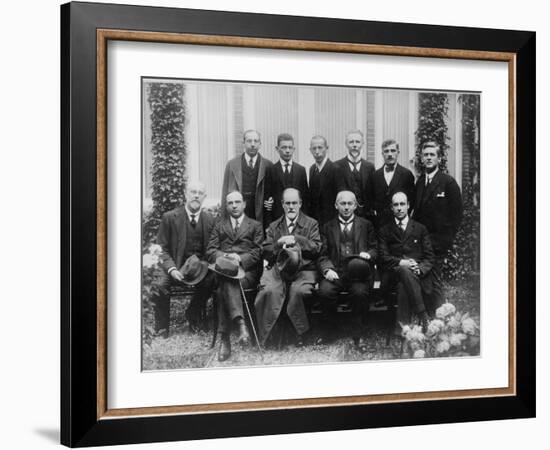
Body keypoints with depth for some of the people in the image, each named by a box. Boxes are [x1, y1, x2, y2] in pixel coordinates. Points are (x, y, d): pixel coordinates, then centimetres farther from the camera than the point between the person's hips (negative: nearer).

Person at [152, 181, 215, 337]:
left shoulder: (209, 220, 8)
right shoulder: (170, 217, 0)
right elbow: (161, 249, -1)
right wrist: (171, 269, -18)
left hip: (199, 267, 2)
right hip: (175, 265, -2)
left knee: (210, 280, -30)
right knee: (159, 284, -31)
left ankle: (192, 313, 1)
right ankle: (162, 329, -12)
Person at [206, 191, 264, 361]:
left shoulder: (255, 225, 23)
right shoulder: (219, 226, 29)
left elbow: (258, 252, 8)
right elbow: (210, 251, 15)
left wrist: (239, 258, -11)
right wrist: (224, 256, -8)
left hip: (247, 271, -1)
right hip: (223, 267, 1)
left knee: (223, 290, -36)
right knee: (227, 282, -39)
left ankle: (224, 339, -42)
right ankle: (241, 324, -52)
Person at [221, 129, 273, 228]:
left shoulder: (267, 165, 6)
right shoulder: (232, 164, 7)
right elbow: (225, 191, 7)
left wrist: (270, 203, -7)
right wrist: (224, 216, 2)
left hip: (260, 217, 0)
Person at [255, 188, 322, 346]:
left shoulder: (311, 224, 15)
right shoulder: (274, 226, 22)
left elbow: (316, 248, 2)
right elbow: (266, 254, 14)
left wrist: (296, 239, -9)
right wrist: (279, 243, -6)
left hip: (303, 269, -2)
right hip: (278, 269, 2)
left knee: (298, 291, -35)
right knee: (270, 290, -31)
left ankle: (300, 334, -20)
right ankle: (266, 337, -23)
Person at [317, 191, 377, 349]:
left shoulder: (366, 225, 18)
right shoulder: (328, 227, 17)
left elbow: (374, 249, 14)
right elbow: (323, 255, 10)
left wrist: (368, 254, -10)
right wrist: (327, 269, -10)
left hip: (358, 272, -1)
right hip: (335, 272, 1)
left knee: (360, 292, -32)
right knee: (324, 291, -30)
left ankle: (357, 334, -14)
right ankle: (329, 333, -10)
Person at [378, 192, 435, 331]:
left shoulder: (420, 229, 19)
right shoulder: (385, 231, 18)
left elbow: (429, 257, 10)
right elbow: (383, 257, 5)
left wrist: (420, 269, -12)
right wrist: (401, 263, -14)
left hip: (418, 274, 1)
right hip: (394, 272, 0)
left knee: (403, 284, -35)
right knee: (404, 271, -37)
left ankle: (402, 327, -37)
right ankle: (424, 316, -39)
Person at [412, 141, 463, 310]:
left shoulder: (448, 182, -4)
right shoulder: (419, 182, 13)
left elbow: (457, 212, -4)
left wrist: (448, 238, -7)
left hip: (437, 241, -5)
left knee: (435, 281, -5)